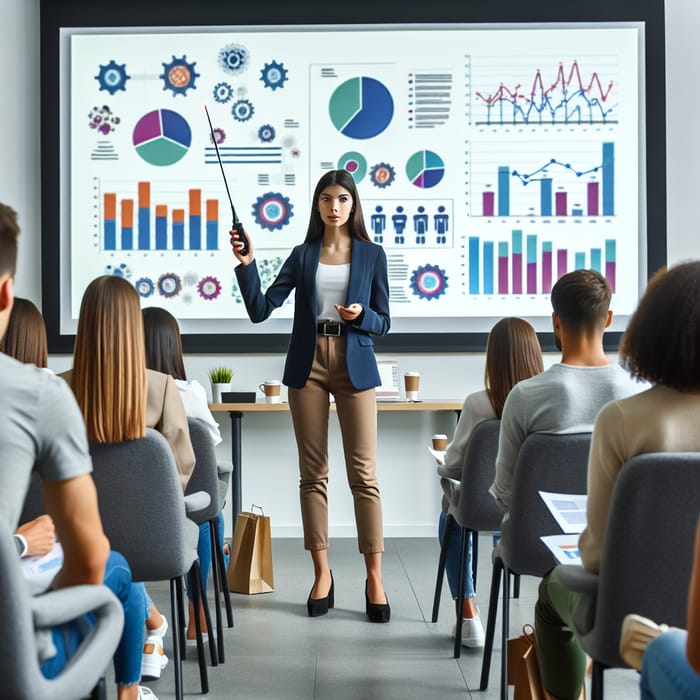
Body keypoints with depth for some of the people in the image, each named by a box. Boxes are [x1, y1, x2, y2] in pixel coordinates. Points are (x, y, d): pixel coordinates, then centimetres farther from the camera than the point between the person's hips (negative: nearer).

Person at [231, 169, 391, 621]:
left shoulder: (372, 254, 7)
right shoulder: (303, 256, 10)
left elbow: (383, 323, 7)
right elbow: (260, 310, 2)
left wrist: (361, 315, -13)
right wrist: (246, 263, -9)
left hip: (355, 366, -1)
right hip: (308, 366, 2)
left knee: (364, 473, -4)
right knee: (313, 473, 4)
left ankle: (375, 579, 2)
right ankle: (322, 574, 14)